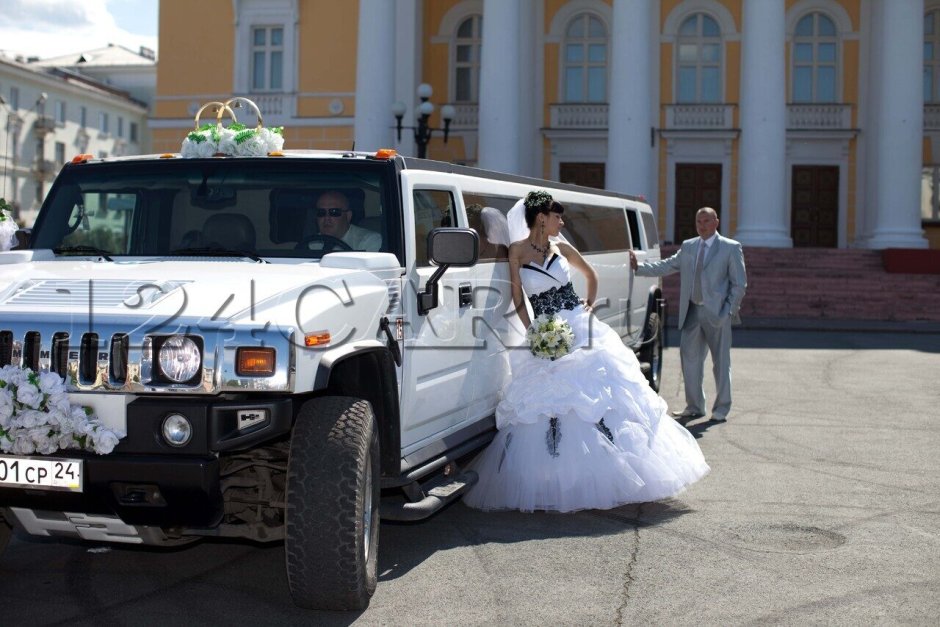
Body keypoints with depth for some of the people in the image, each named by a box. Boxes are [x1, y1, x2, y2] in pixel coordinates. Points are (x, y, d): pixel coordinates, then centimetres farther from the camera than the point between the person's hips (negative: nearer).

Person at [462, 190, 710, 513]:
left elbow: (591, 274, 24)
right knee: (547, 406, -4)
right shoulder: (518, 251, -1)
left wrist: (589, 304, 13)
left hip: (580, 330, 3)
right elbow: (518, 300, -2)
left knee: (598, 397, -1)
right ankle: (553, 480, 4)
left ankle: (621, 469, 4)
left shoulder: (561, 248, 8)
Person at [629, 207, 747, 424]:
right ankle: (694, 407, 19)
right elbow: (665, 266, 8)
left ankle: (721, 410, 14)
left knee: (721, 361, 4)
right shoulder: (687, 247, 11)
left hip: (717, 313, -4)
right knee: (689, 358, 7)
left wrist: (729, 311, -10)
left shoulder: (731, 248, -2)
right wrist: (638, 267, -3)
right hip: (692, 312, 5)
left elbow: (739, 284, -3)